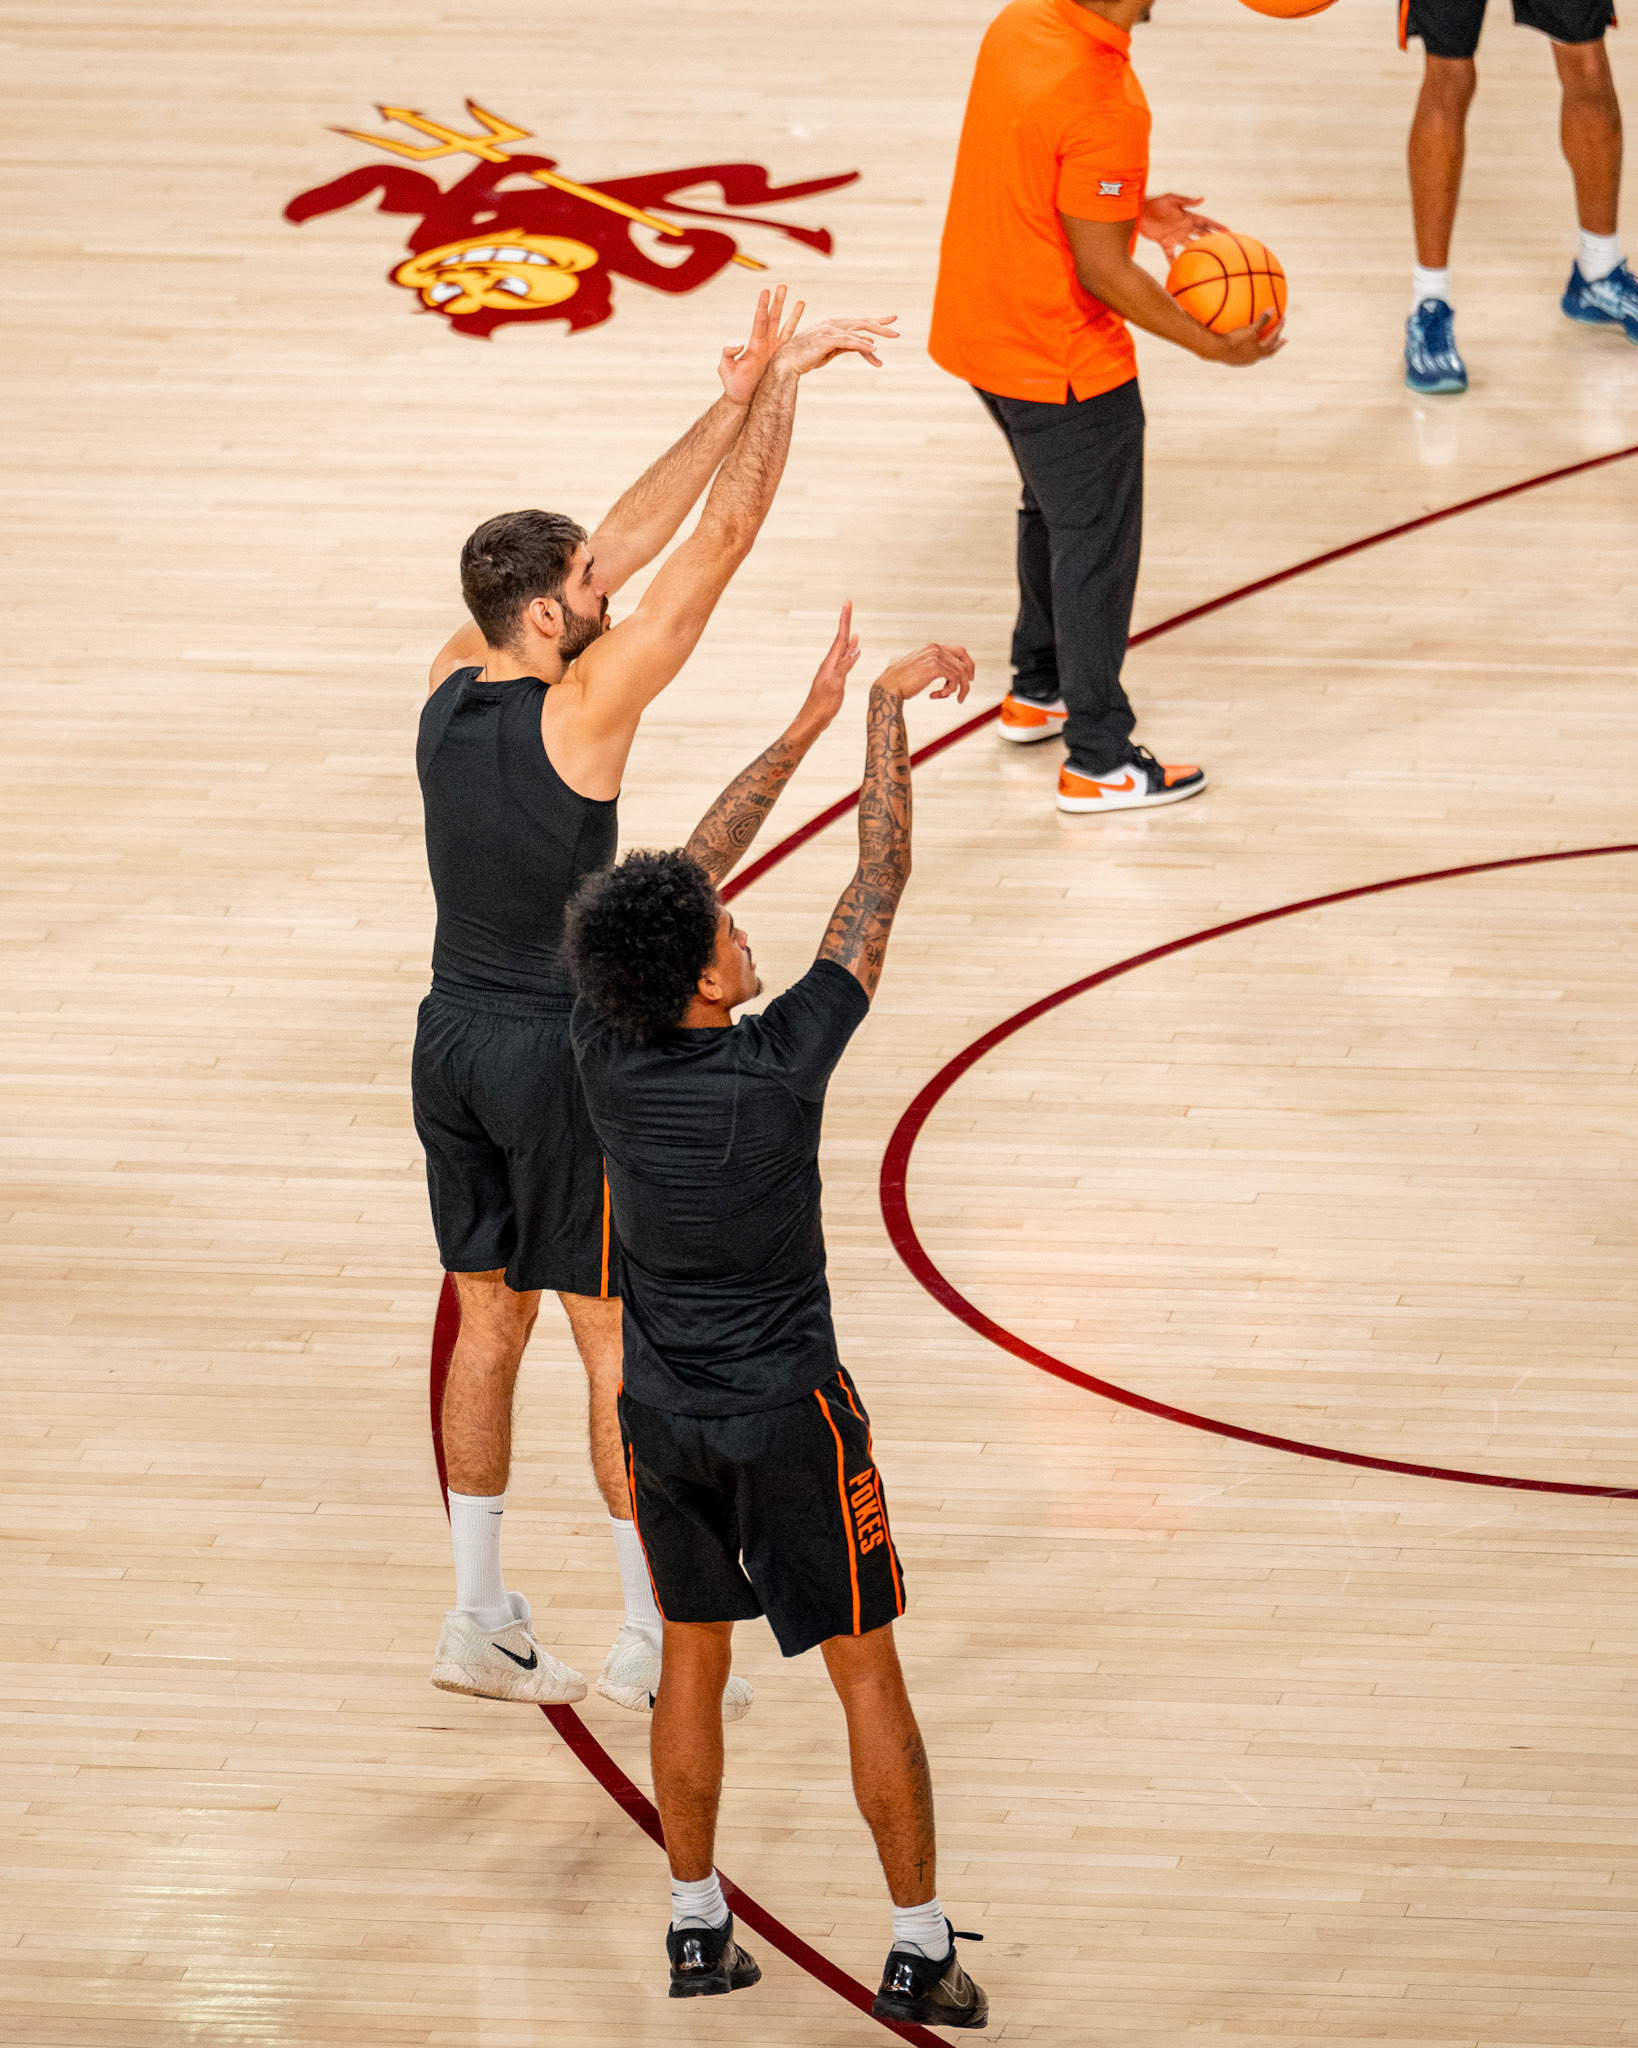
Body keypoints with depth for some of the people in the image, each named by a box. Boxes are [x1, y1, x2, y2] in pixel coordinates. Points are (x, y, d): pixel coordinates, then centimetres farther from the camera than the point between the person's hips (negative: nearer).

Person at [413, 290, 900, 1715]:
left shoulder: (453, 684, 0)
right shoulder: (581, 707, -20)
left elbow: (628, 541, 6)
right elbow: (720, 542, -18)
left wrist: (735, 405, 5)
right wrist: (775, 389, -9)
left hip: (453, 1038, 7)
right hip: (557, 1056, -7)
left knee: (491, 1322, 16)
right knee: (622, 1344, 2)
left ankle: (482, 1623, 22)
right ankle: (655, 1646, 9)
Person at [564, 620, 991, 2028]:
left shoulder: (605, 1054, -13)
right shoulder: (777, 1069, -25)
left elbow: (696, 865, -2)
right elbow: (877, 887, -17)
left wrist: (809, 724, 2)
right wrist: (883, 714, -8)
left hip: (663, 1415, 5)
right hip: (788, 1415, -5)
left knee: (694, 1659, 18)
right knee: (866, 1670, 7)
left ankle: (698, 1925, 26)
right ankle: (920, 1947, 13)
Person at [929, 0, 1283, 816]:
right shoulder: (1100, 106, -31)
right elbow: (1102, 273, -23)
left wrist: (1129, 207, 15)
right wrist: (1213, 347, -15)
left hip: (977, 328, 9)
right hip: (1064, 366, -9)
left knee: (1052, 511, 28)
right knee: (1096, 545, 6)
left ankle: (1039, 690, 45)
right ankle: (1098, 763, 16)